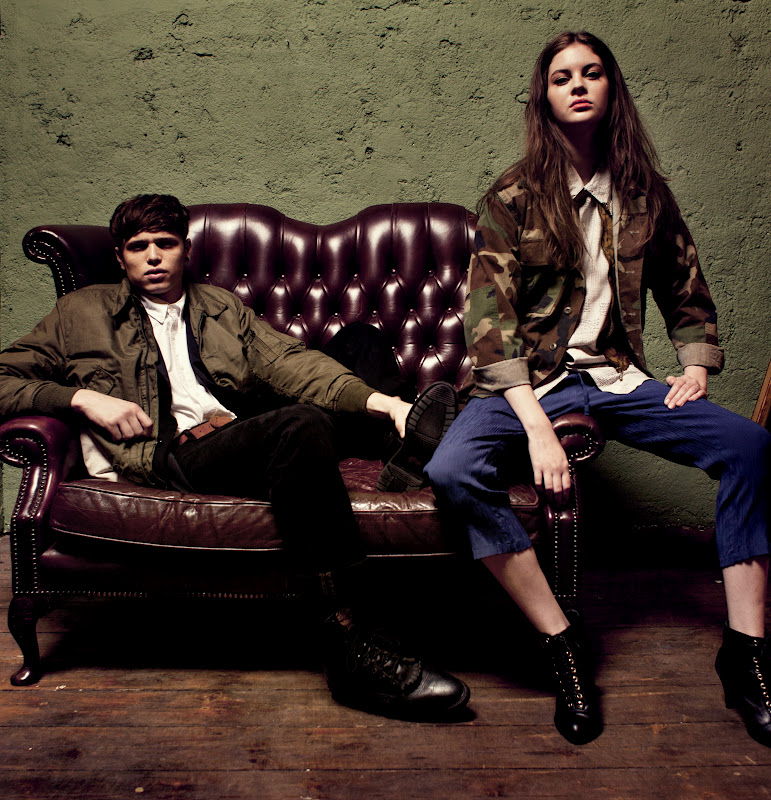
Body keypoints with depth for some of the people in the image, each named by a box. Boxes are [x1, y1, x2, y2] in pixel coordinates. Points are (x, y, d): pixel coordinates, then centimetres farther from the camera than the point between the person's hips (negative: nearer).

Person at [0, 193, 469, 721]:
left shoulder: (223, 308, 25)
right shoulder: (83, 312, 21)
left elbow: (288, 362, 7)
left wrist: (382, 400, -12)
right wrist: (81, 398, -4)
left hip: (243, 437, 5)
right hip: (167, 455, -4)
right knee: (301, 424, -36)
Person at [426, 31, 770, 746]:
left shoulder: (643, 192, 12)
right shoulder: (513, 198, -1)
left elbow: (686, 290, 24)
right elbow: (487, 317, -11)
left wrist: (695, 364, 4)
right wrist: (537, 426, -22)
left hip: (616, 379, 4)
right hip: (529, 382, -3)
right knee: (453, 472, -31)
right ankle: (563, 644, -18)